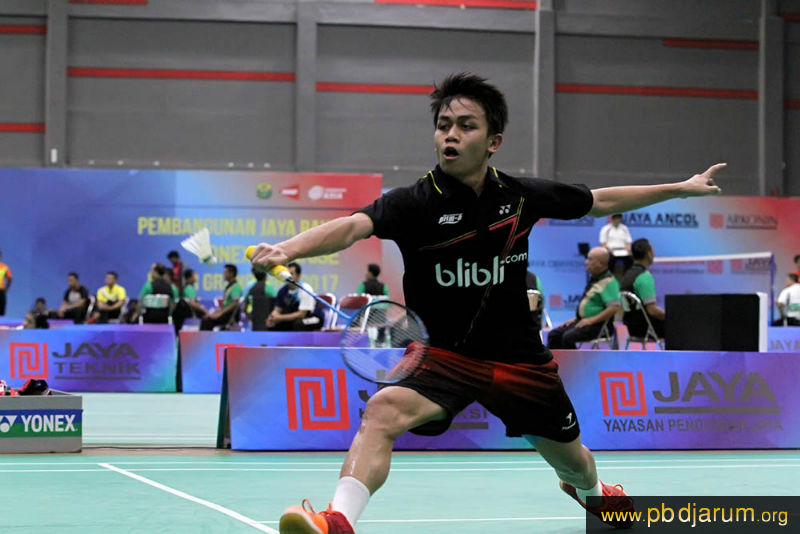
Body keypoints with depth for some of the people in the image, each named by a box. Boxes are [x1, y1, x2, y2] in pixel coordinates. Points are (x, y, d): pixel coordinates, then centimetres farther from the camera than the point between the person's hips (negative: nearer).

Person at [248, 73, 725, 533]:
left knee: (574, 463, 21)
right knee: (383, 410, -34)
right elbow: (354, 226, -36)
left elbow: (600, 201, 12)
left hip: (520, 357, 4)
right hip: (445, 355, -3)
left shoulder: (521, 197, -5)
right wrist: (286, 249, -55)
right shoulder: (415, 203, -16)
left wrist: (681, 188, 18)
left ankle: (593, 491, 58)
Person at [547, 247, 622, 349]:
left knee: (568, 337, -29)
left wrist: (591, 320, -23)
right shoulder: (593, 278, 15)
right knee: (554, 335, 1)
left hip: (598, 325, -10)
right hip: (583, 320, 10)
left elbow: (615, 307, -26)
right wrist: (575, 318, 13)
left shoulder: (608, 281, -16)